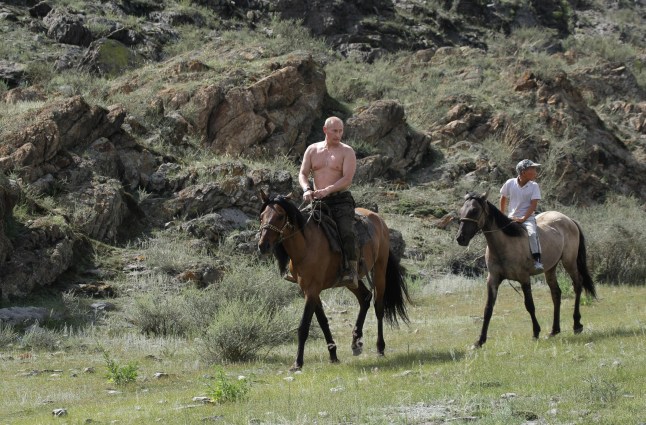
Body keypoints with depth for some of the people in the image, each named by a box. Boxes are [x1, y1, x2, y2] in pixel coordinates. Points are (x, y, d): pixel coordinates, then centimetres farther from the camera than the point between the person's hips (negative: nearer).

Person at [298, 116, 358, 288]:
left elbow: (347, 179, -11)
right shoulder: (312, 150, 13)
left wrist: (327, 190, -24)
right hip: (318, 201, 4)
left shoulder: (347, 152, 0)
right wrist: (307, 189, -13)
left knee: (346, 233, -26)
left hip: (341, 199, -4)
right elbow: (303, 173, 10)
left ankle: (351, 272, -29)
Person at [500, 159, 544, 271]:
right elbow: (503, 199, 14)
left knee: (532, 233, -30)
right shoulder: (510, 183, -1)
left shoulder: (534, 186, -4)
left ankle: (537, 260, -31)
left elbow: (533, 205, -10)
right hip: (512, 218, 3)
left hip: (528, 218, -2)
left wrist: (523, 218, -21)